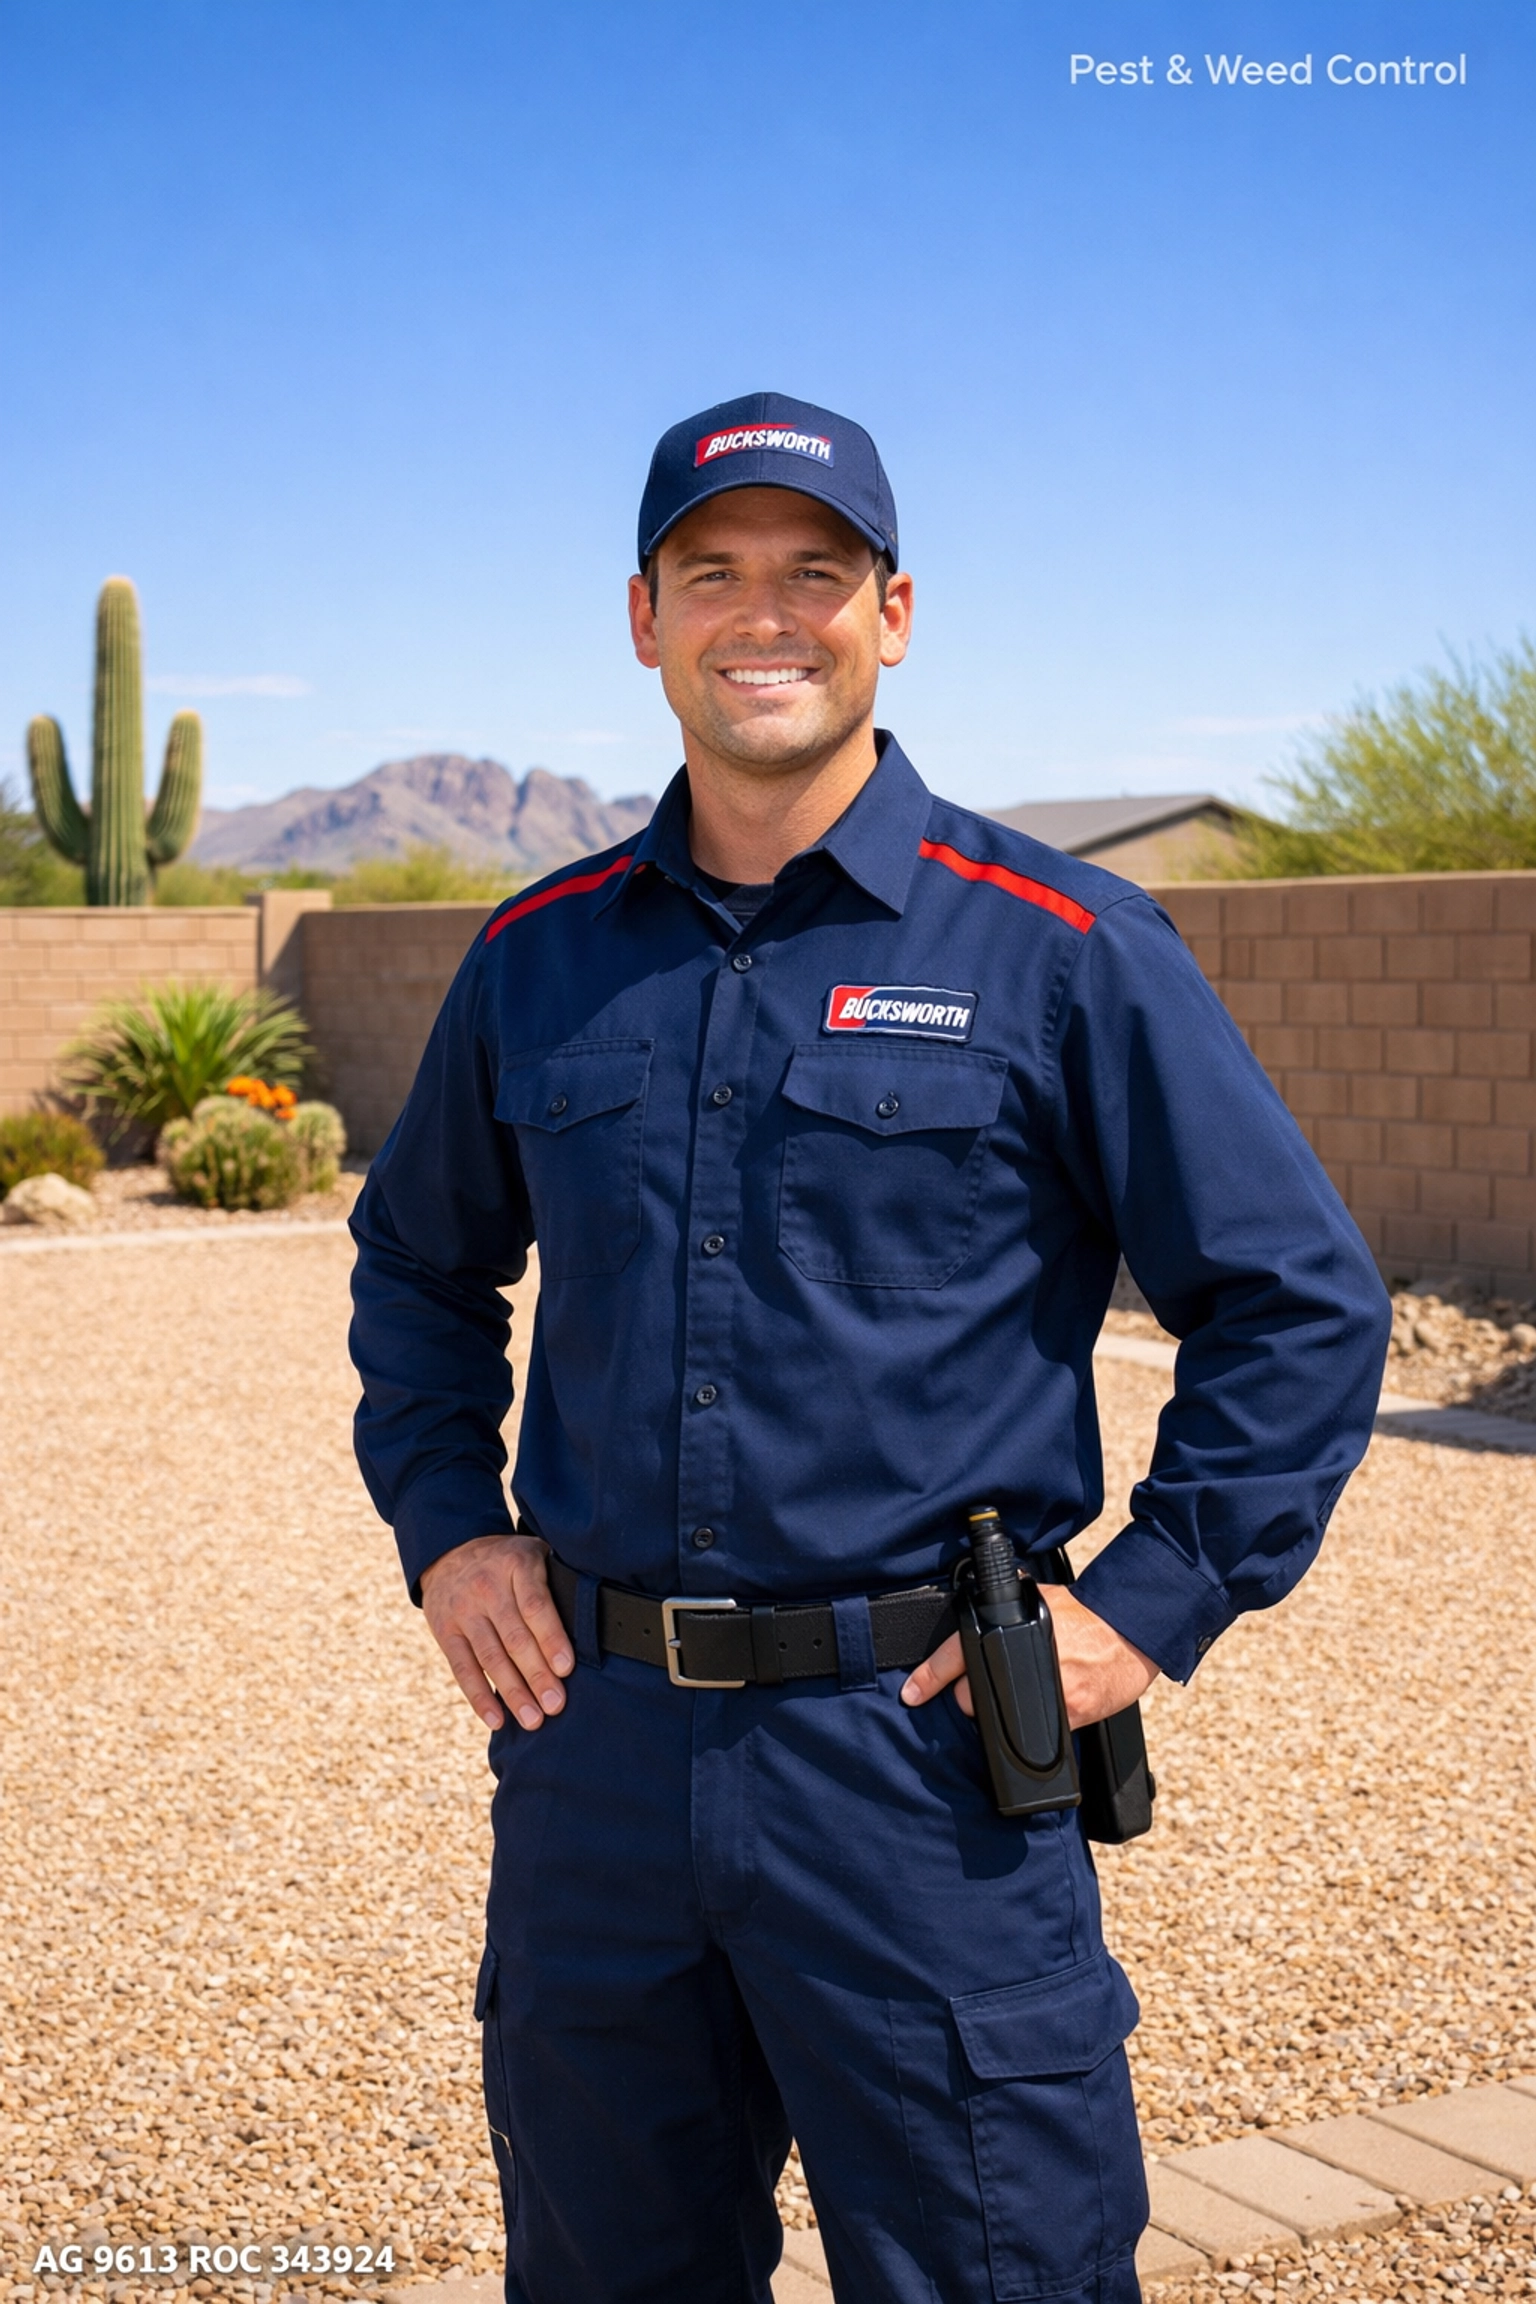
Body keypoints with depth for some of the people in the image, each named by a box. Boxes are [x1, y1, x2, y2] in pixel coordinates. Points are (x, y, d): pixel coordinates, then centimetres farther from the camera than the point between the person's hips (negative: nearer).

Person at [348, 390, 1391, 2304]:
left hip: (921, 1750, -4)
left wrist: (1151, 1607, -8)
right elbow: (418, 1258, 23)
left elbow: (1300, 1306, -2)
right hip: (593, 1737, 4)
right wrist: (440, 1525, 11)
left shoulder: (1060, 951, -5)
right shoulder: (538, 958, 7)